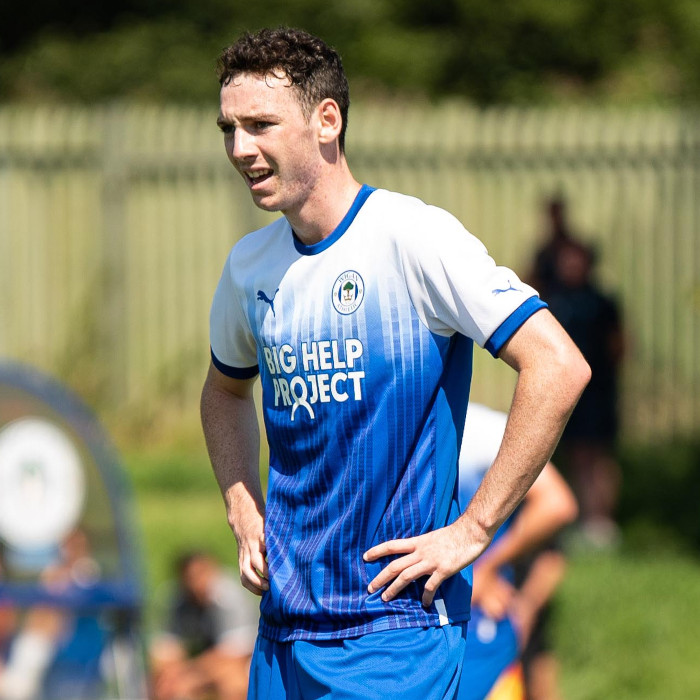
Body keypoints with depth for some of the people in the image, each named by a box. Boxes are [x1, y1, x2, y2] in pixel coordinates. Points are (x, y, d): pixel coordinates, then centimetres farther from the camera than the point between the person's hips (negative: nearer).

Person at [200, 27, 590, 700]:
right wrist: (245, 516, 14)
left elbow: (558, 368, -17)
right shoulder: (249, 265, 9)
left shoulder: (412, 235, -11)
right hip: (282, 629, 6)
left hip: (395, 623, -6)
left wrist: (471, 530, -15)